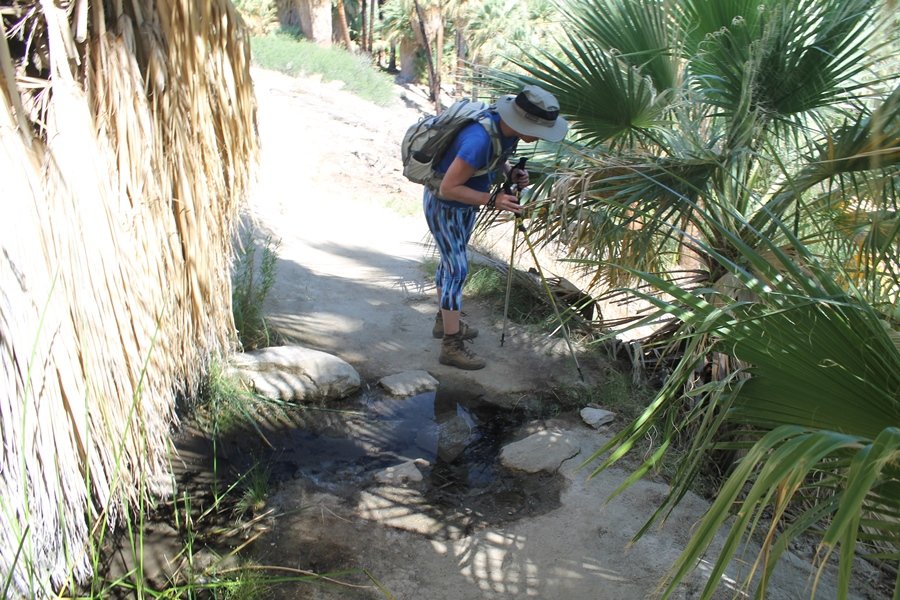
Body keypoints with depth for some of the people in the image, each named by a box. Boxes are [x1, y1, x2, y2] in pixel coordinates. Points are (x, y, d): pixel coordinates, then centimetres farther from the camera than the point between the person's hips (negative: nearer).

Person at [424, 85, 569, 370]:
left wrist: (512, 174, -10)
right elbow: (448, 188, -32)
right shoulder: (480, 139, -37)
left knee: (452, 261, 19)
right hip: (443, 204, -9)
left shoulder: (508, 129, -11)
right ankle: (452, 346, 1)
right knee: (458, 268, -7)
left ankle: (444, 320, 37)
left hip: (466, 202, 9)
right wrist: (492, 200, -33)